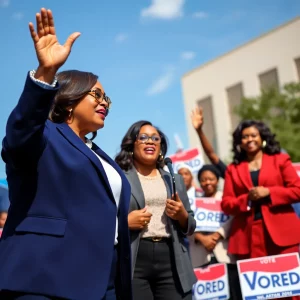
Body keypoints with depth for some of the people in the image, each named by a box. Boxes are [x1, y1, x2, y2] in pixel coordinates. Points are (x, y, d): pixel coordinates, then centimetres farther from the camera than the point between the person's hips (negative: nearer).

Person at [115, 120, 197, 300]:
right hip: (133, 263, -3)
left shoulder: (175, 180, 17)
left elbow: (190, 228, 19)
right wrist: (125, 222, -14)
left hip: (171, 261, 4)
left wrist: (182, 215, -1)